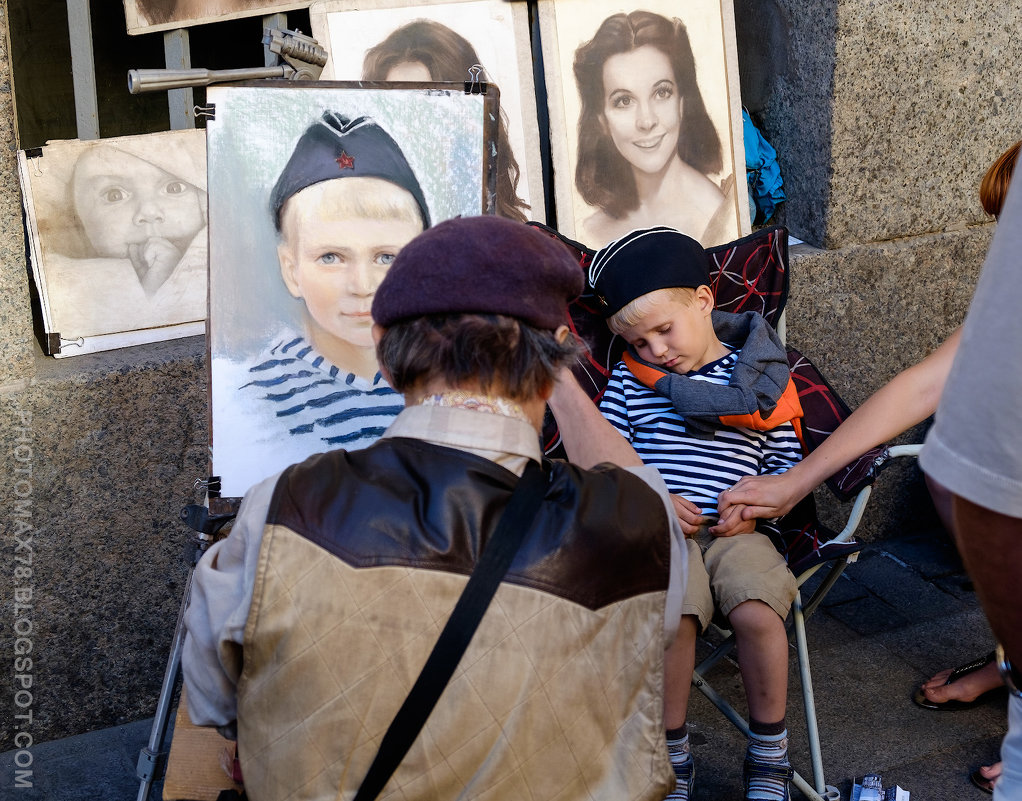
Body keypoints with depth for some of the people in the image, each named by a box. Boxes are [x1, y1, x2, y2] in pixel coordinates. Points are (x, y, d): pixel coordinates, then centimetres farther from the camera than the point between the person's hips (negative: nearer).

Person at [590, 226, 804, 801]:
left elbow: (787, 460, 14)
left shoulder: (757, 379, 9)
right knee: (673, 614, -29)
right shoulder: (630, 381, 11)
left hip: (737, 531, 0)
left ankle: (770, 754, -1)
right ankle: (672, 754, -6)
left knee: (757, 613, -27)